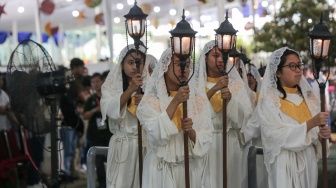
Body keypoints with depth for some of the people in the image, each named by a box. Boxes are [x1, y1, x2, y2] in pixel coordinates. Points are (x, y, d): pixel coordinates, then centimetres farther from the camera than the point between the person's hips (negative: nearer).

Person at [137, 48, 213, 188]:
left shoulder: (199, 99, 1)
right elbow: (157, 137, -20)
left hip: (192, 169, 2)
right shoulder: (150, 101, -7)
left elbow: (206, 141, -2)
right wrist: (175, 102, -23)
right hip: (161, 170, -2)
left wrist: (191, 131, -22)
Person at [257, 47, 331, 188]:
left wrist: (322, 133, -12)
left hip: (309, 160, 5)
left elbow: (315, 131, 11)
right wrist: (311, 123, -26)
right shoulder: (269, 100, -10)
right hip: (285, 164, -5)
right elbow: (277, 135, -19)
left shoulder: (307, 96, 8)